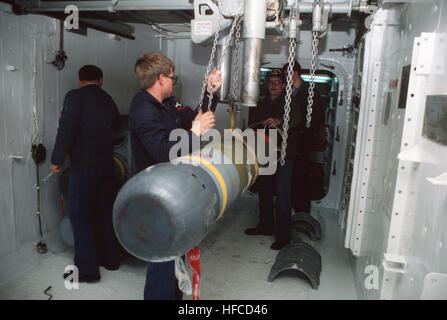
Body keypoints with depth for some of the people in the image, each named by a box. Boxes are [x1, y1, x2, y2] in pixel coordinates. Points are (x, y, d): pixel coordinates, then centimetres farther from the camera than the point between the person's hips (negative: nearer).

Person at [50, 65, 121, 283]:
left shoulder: (75, 96, -6)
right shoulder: (108, 100, 10)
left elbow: (66, 130, -14)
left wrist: (56, 160, -7)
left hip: (83, 166, -6)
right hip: (106, 165, 6)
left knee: (79, 215, 2)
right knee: (104, 211, 17)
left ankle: (87, 269, 8)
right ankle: (110, 258, 28)